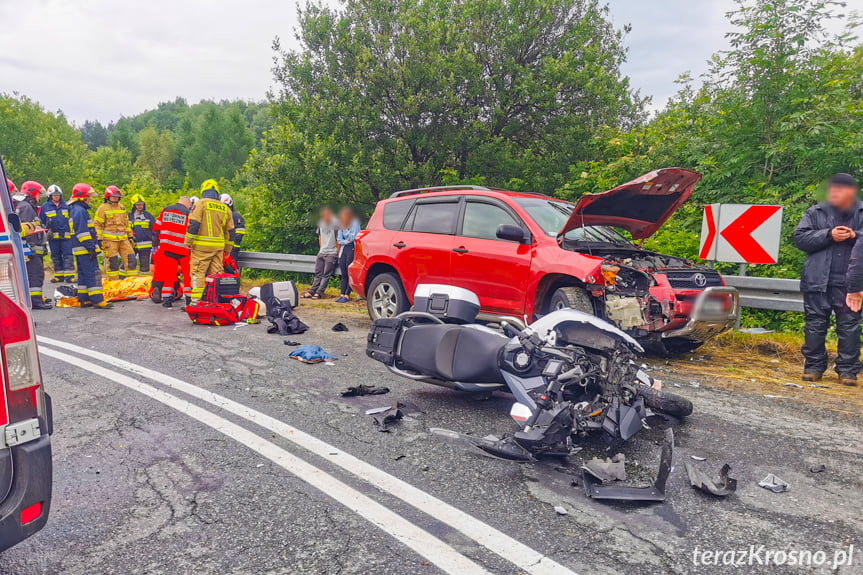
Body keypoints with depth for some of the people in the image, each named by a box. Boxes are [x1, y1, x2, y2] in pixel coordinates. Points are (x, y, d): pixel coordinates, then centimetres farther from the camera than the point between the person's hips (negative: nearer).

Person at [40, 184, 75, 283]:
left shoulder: (65, 206, 11)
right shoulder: (45, 207, 7)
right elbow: (41, 222, 12)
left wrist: (72, 231, 18)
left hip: (66, 235, 0)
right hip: (53, 236, 0)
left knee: (68, 256, -7)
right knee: (55, 257, 7)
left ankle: (69, 276, -8)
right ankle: (59, 276, 14)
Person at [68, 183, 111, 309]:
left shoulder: (76, 210, 20)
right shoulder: (79, 210, -13)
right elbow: (82, 231, -20)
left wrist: (93, 246, 23)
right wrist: (90, 247, -21)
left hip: (80, 250, 11)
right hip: (84, 249, -11)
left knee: (83, 274, 13)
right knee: (93, 273, -12)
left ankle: (84, 300, 18)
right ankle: (97, 300, -14)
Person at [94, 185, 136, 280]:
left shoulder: (122, 207, 17)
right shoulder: (103, 208, -1)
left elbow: (127, 223, 24)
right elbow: (97, 224, -2)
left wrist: (130, 236, 21)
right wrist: (99, 239, -8)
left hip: (123, 239, 5)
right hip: (110, 240, -5)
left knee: (131, 259, 0)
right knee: (112, 262, -3)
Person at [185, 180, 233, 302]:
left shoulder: (201, 203, -3)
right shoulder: (225, 208, 13)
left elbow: (193, 223, -10)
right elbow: (229, 230, 15)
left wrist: (188, 241, -5)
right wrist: (228, 249, 22)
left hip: (202, 246, -5)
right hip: (219, 246, 5)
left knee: (198, 271, -3)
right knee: (217, 272, 8)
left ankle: (196, 300, -7)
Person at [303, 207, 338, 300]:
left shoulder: (335, 223, -9)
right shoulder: (320, 223, 11)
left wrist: (338, 253, -8)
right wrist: (321, 249, 14)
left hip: (331, 253, -6)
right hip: (321, 252, 6)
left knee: (326, 274, -8)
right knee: (318, 274, 4)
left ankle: (319, 293, -9)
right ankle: (312, 291, 3)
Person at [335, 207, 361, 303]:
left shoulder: (355, 223, -5)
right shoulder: (341, 225, 14)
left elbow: (352, 237, -11)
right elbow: (339, 240, 10)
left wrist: (344, 229, -12)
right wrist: (346, 241, -6)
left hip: (352, 248, -6)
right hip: (344, 248, 6)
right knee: (343, 273, 4)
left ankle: (347, 295, -6)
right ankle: (342, 294, 7)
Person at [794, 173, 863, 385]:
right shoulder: (815, 213, 8)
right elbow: (800, 238, -2)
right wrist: (829, 235, -12)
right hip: (818, 281, 0)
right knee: (815, 324, 4)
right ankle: (813, 366, 14)